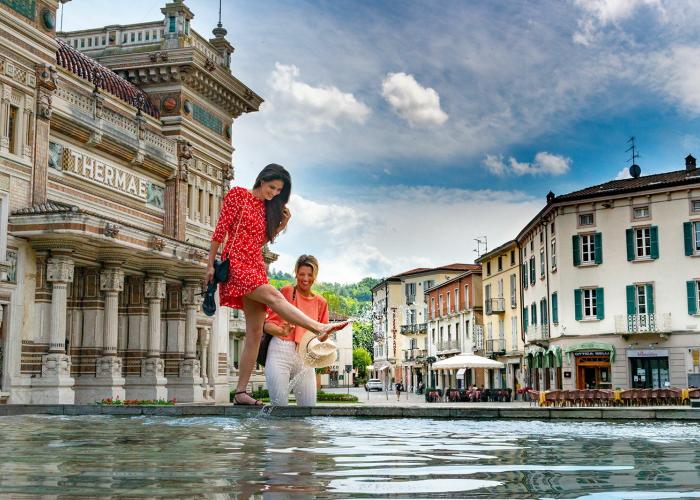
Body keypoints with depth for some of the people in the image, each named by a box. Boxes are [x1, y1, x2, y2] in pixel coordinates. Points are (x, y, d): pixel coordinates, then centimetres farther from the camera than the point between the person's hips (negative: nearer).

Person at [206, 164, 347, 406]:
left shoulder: (267, 208, 19)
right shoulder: (238, 195, 1)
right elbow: (221, 229, -3)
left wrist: (281, 225, 5)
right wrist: (210, 264, -6)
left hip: (256, 268, 7)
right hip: (236, 264, -7)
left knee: (255, 333, -2)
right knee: (273, 295, -29)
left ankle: (241, 392, -2)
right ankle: (320, 328, -43)